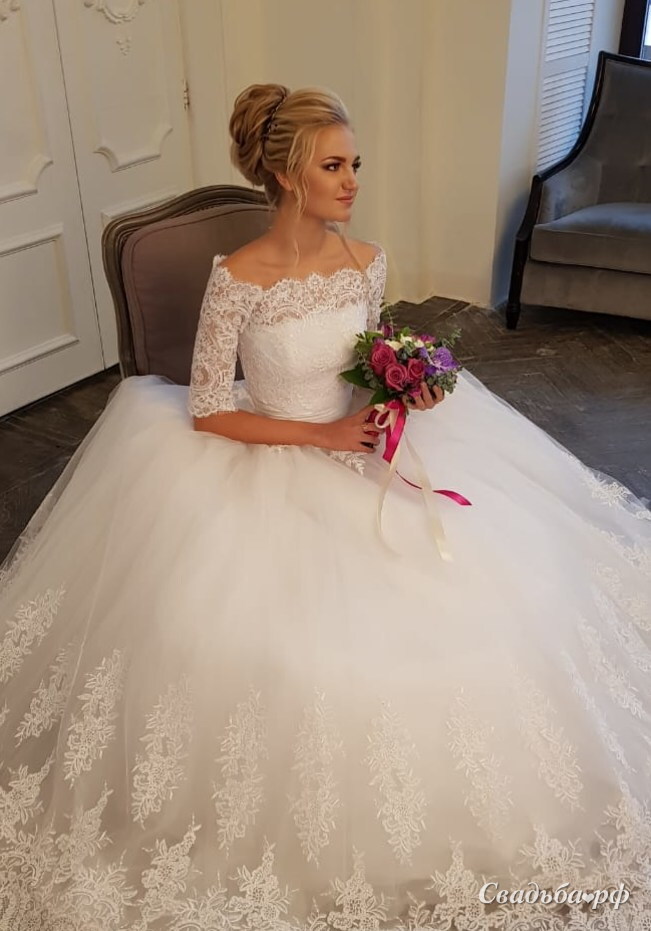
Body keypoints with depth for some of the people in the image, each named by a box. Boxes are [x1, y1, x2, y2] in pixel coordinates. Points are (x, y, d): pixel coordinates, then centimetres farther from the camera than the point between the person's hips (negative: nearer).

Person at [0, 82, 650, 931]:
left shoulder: (367, 261, -1)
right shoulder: (237, 277, -17)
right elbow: (207, 412, -13)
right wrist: (319, 434, -18)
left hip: (357, 449, 5)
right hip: (270, 469, -5)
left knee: (476, 596, -4)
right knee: (292, 642, -18)